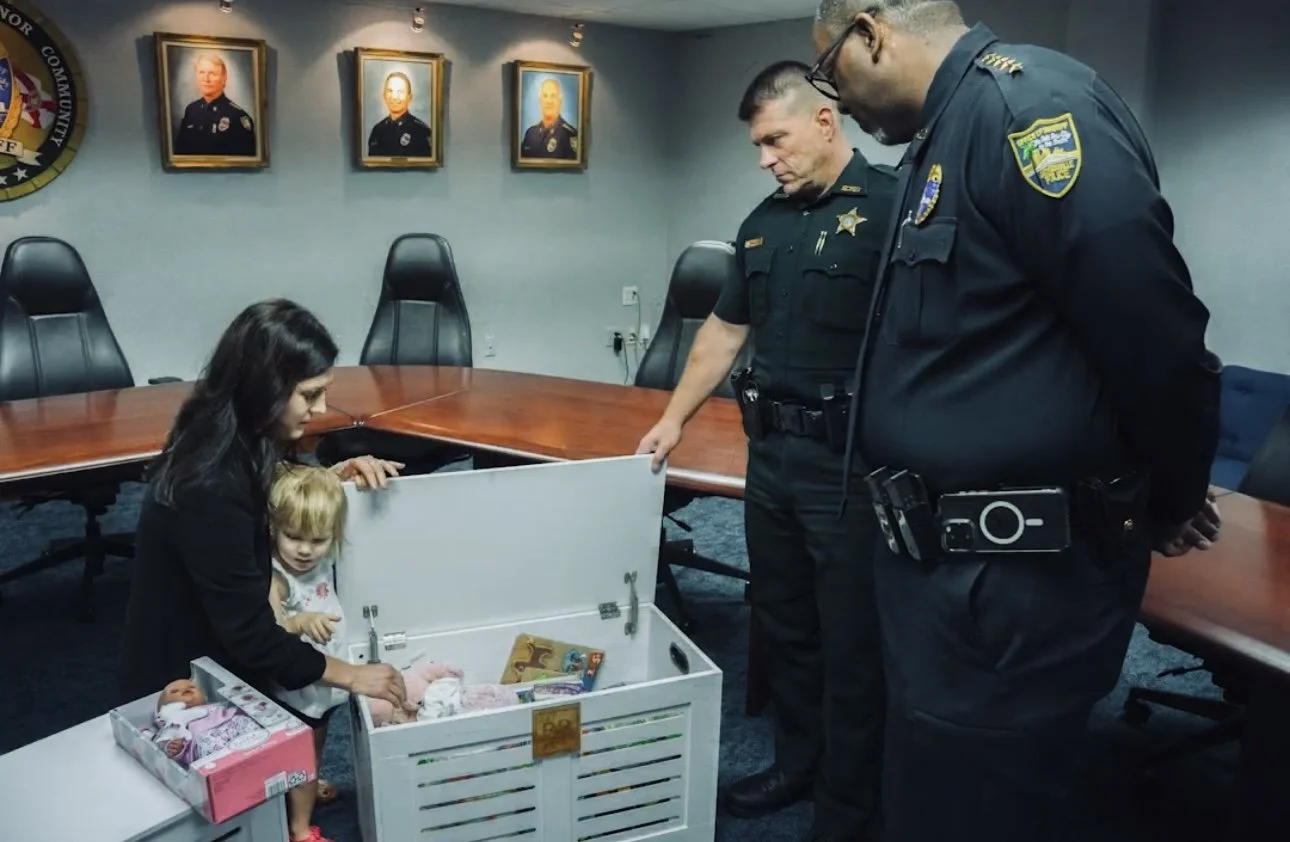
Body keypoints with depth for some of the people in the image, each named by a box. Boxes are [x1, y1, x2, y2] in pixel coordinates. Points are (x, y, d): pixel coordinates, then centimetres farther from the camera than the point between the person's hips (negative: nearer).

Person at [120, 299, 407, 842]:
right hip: (184, 680, -8)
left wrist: (334, 477, -5)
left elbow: (271, 509, 12)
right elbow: (249, 631, -28)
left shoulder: (232, 440, -7)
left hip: (214, 649, 8)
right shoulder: (210, 484, -34)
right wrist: (349, 675, -19)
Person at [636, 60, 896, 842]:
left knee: (851, 643, 6)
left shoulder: (890, 206, -10)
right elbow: (724, 330, 20)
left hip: (850, 462, -7)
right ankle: (797, 763, 37)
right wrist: (674, 420, 19)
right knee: (783, 622, 18)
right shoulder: (765, 222, 13)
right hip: (771, 451, 7)